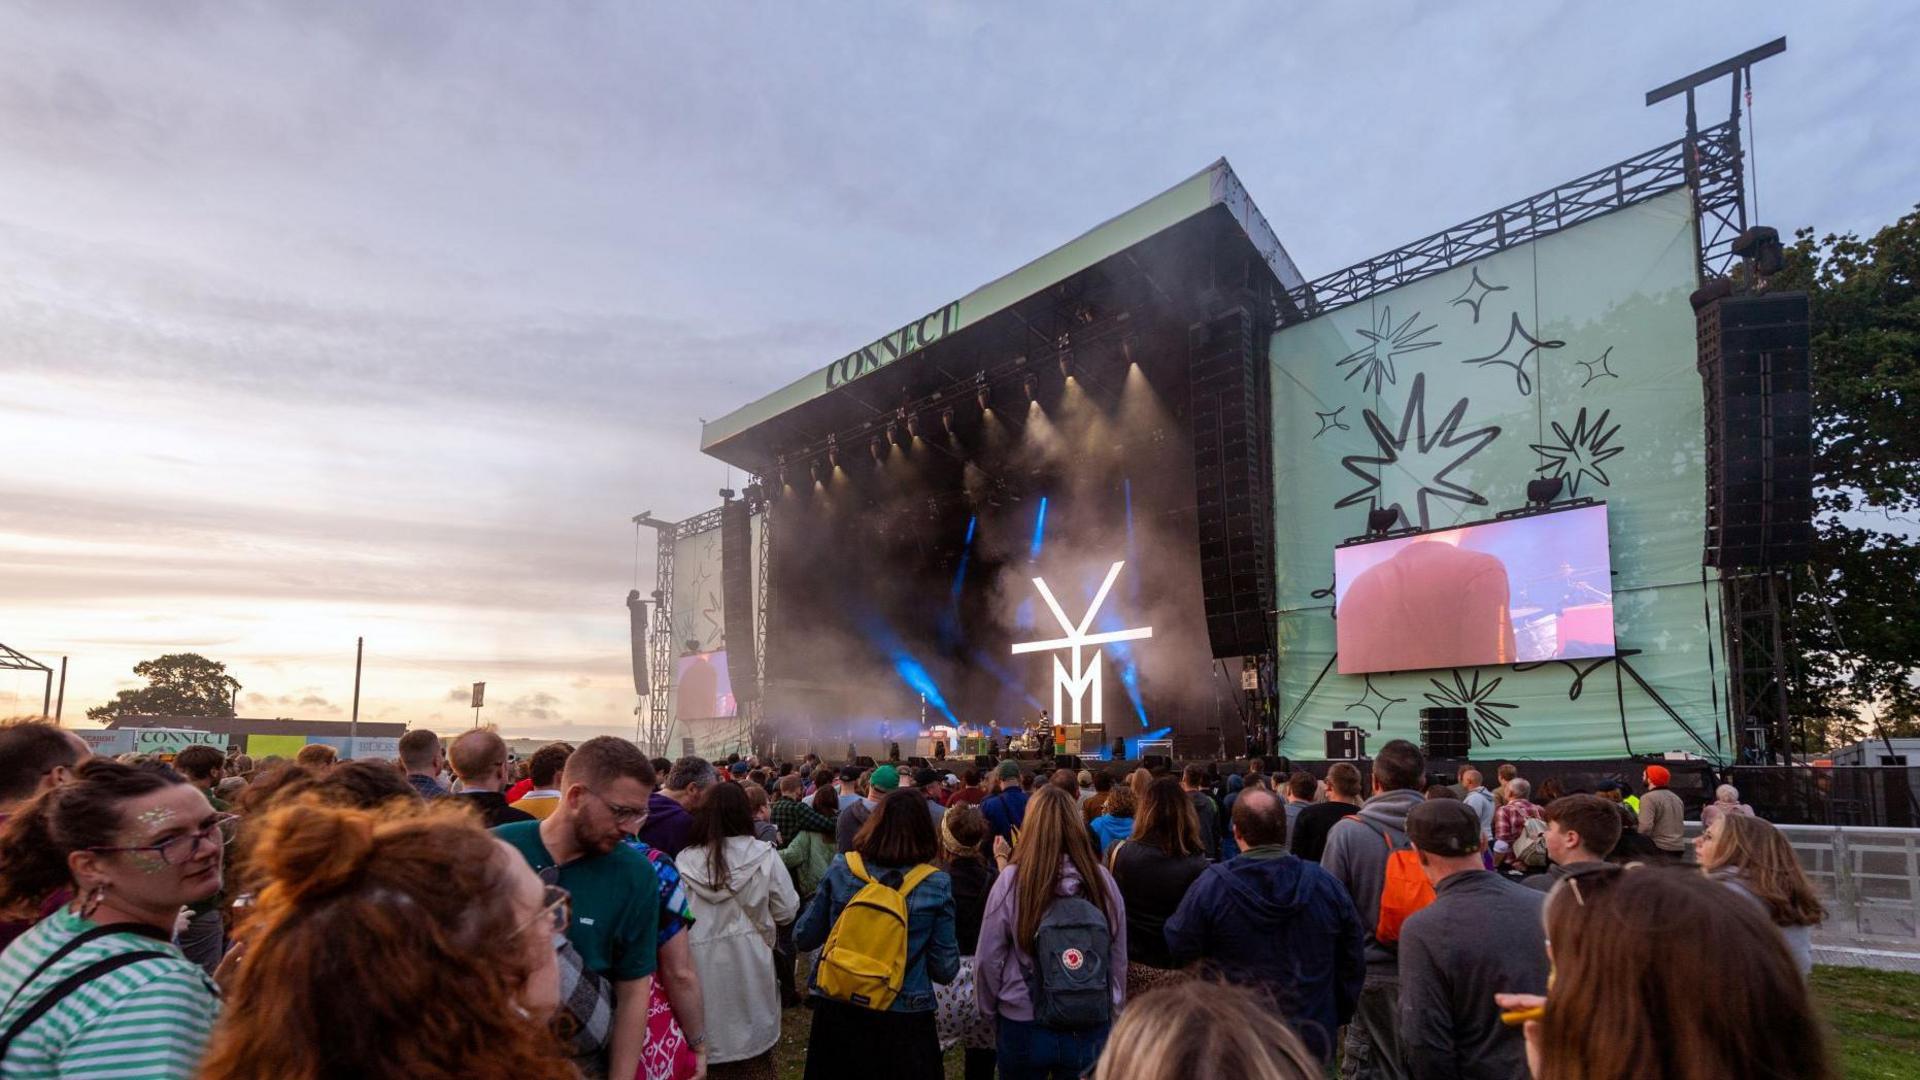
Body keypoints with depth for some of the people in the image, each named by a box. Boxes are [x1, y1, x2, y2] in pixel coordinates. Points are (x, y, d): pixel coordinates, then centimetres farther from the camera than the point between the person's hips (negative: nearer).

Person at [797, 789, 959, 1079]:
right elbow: (945, 970, -8)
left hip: (835, 1010, 2)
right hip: (904, 1020, -2)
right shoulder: (937, 885, -12)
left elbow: (803, 938, 2)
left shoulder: (840, 870, -8)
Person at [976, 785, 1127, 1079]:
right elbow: (1119, 959, 1)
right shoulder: (1103, 880, -9)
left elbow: (989, 958, -7)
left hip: (1024, 1028, -1)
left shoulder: (1012, 880, -15)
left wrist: (990, 1009, 10)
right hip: (1091, 1029, 2)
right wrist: (1113, 1013, 16)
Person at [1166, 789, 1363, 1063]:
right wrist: (1336, 1019, 16)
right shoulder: (1327, 884, -7)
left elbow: (1179, 948, -7)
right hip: (1313, 1041, 2)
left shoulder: (1211, 885, -17)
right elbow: (1353, 966, 2)